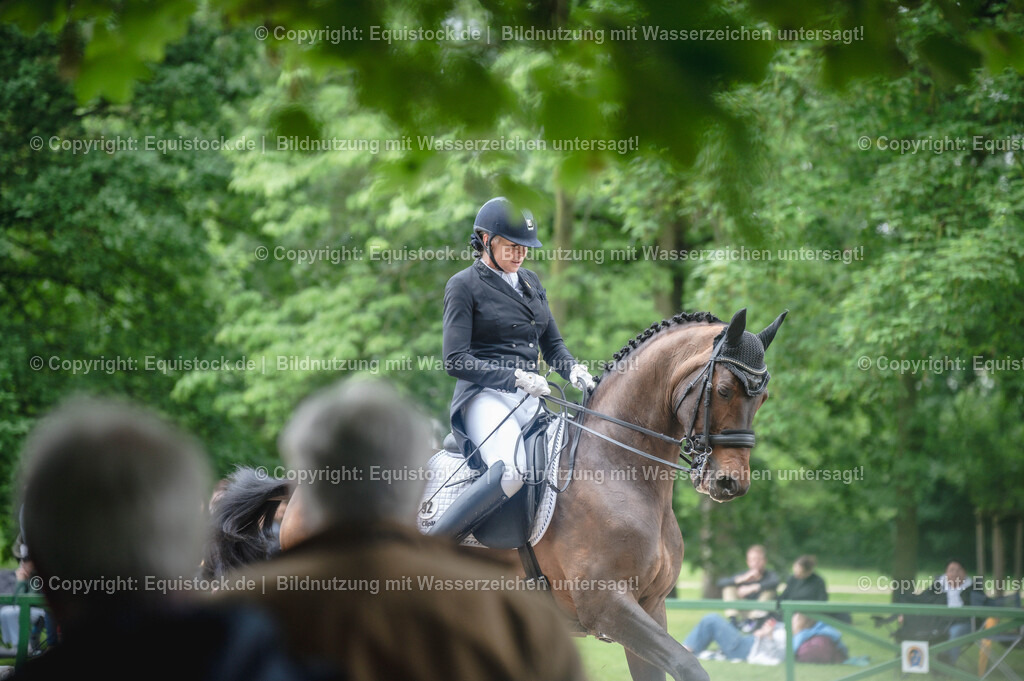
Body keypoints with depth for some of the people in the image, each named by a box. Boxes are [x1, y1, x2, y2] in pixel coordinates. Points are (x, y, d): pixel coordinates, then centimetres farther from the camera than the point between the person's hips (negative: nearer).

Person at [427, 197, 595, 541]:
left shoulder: (530, 282, 21)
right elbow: (455, 361, -8)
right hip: (486, 397, -8)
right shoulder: (464, 286, 0)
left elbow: (552, 344, 23)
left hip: (531, 400, 8)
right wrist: (513, 377, -20)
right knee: (510, 471, -35)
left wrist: (574, 371, 0)